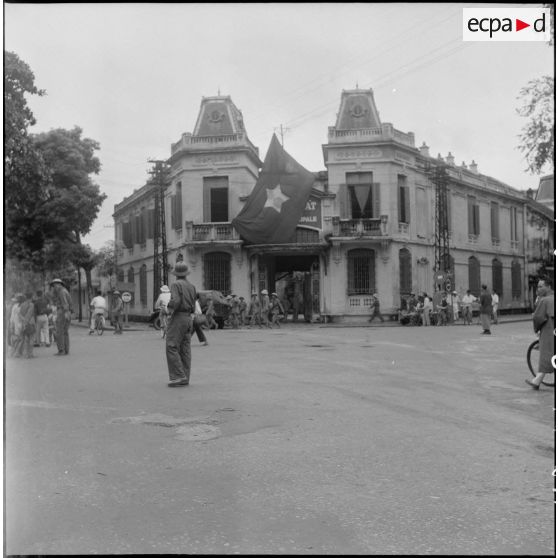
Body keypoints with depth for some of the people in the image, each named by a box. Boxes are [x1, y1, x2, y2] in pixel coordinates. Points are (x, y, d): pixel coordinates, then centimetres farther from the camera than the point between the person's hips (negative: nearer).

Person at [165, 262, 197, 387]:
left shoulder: (176, 285, -10)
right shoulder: (192, 286, 13)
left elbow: (175, 302, -23)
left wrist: (169, 305, -2)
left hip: (178, 318, -8)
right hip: (188, 318, 8)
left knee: (172, 348, -7)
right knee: (185, 349, 5)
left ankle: (178, 376, -13)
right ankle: (185, 378, 4)